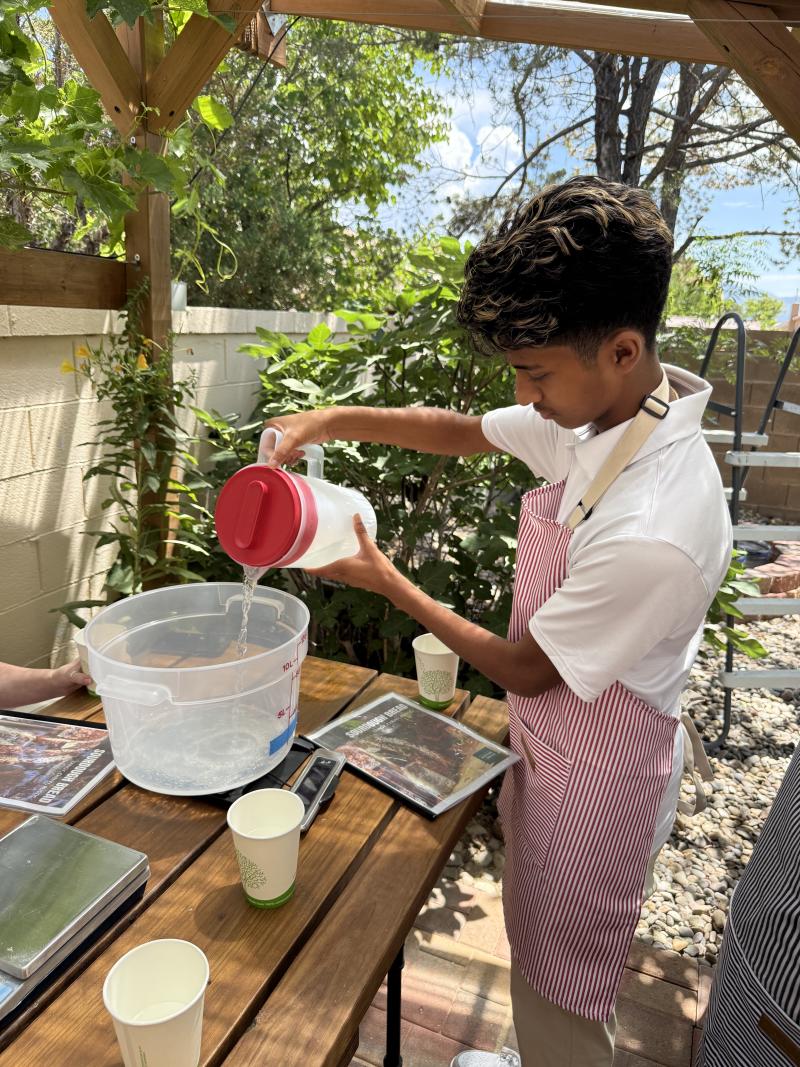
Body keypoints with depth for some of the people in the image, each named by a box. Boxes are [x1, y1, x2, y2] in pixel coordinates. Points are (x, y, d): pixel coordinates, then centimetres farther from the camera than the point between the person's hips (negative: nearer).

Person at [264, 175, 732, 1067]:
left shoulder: (655, 532, -37)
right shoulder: (596, 411, -11)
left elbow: (525, 670, -23)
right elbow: (463, 431, 4)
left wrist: (386, 582, -14)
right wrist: (330, 420, -8)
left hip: (595, 777, -8)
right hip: (550, 745, 8)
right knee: (533, 945, 31)